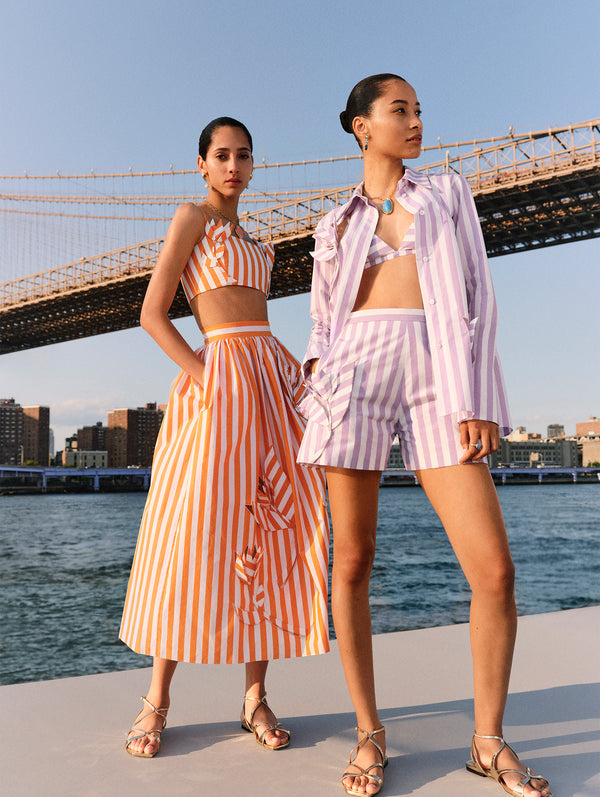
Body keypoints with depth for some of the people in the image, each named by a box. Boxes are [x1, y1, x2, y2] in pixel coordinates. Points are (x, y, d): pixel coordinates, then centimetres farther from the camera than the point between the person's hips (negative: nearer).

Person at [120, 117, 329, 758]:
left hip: (271, 378, 7)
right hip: (221, 375, -7)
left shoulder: (248, 239, 25)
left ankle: (256, 697, 6)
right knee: (197, 531, -8)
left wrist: (296, 373, 9)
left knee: (269, 532, 0)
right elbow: (152, 313, -4)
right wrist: (203, 375, -14)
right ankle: (157, 701, 4)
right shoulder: (192, 217, 5)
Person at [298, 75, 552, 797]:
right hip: (355, 374, 1)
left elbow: (477, 297, 8)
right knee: (352, 563, -1)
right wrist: (315, 371, 0)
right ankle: (369, 732, 15)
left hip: (437, 376, 0)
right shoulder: (336, 227, 20)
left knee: (493, 570, -10)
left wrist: (475, 399, -4)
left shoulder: (449, 194, 18)